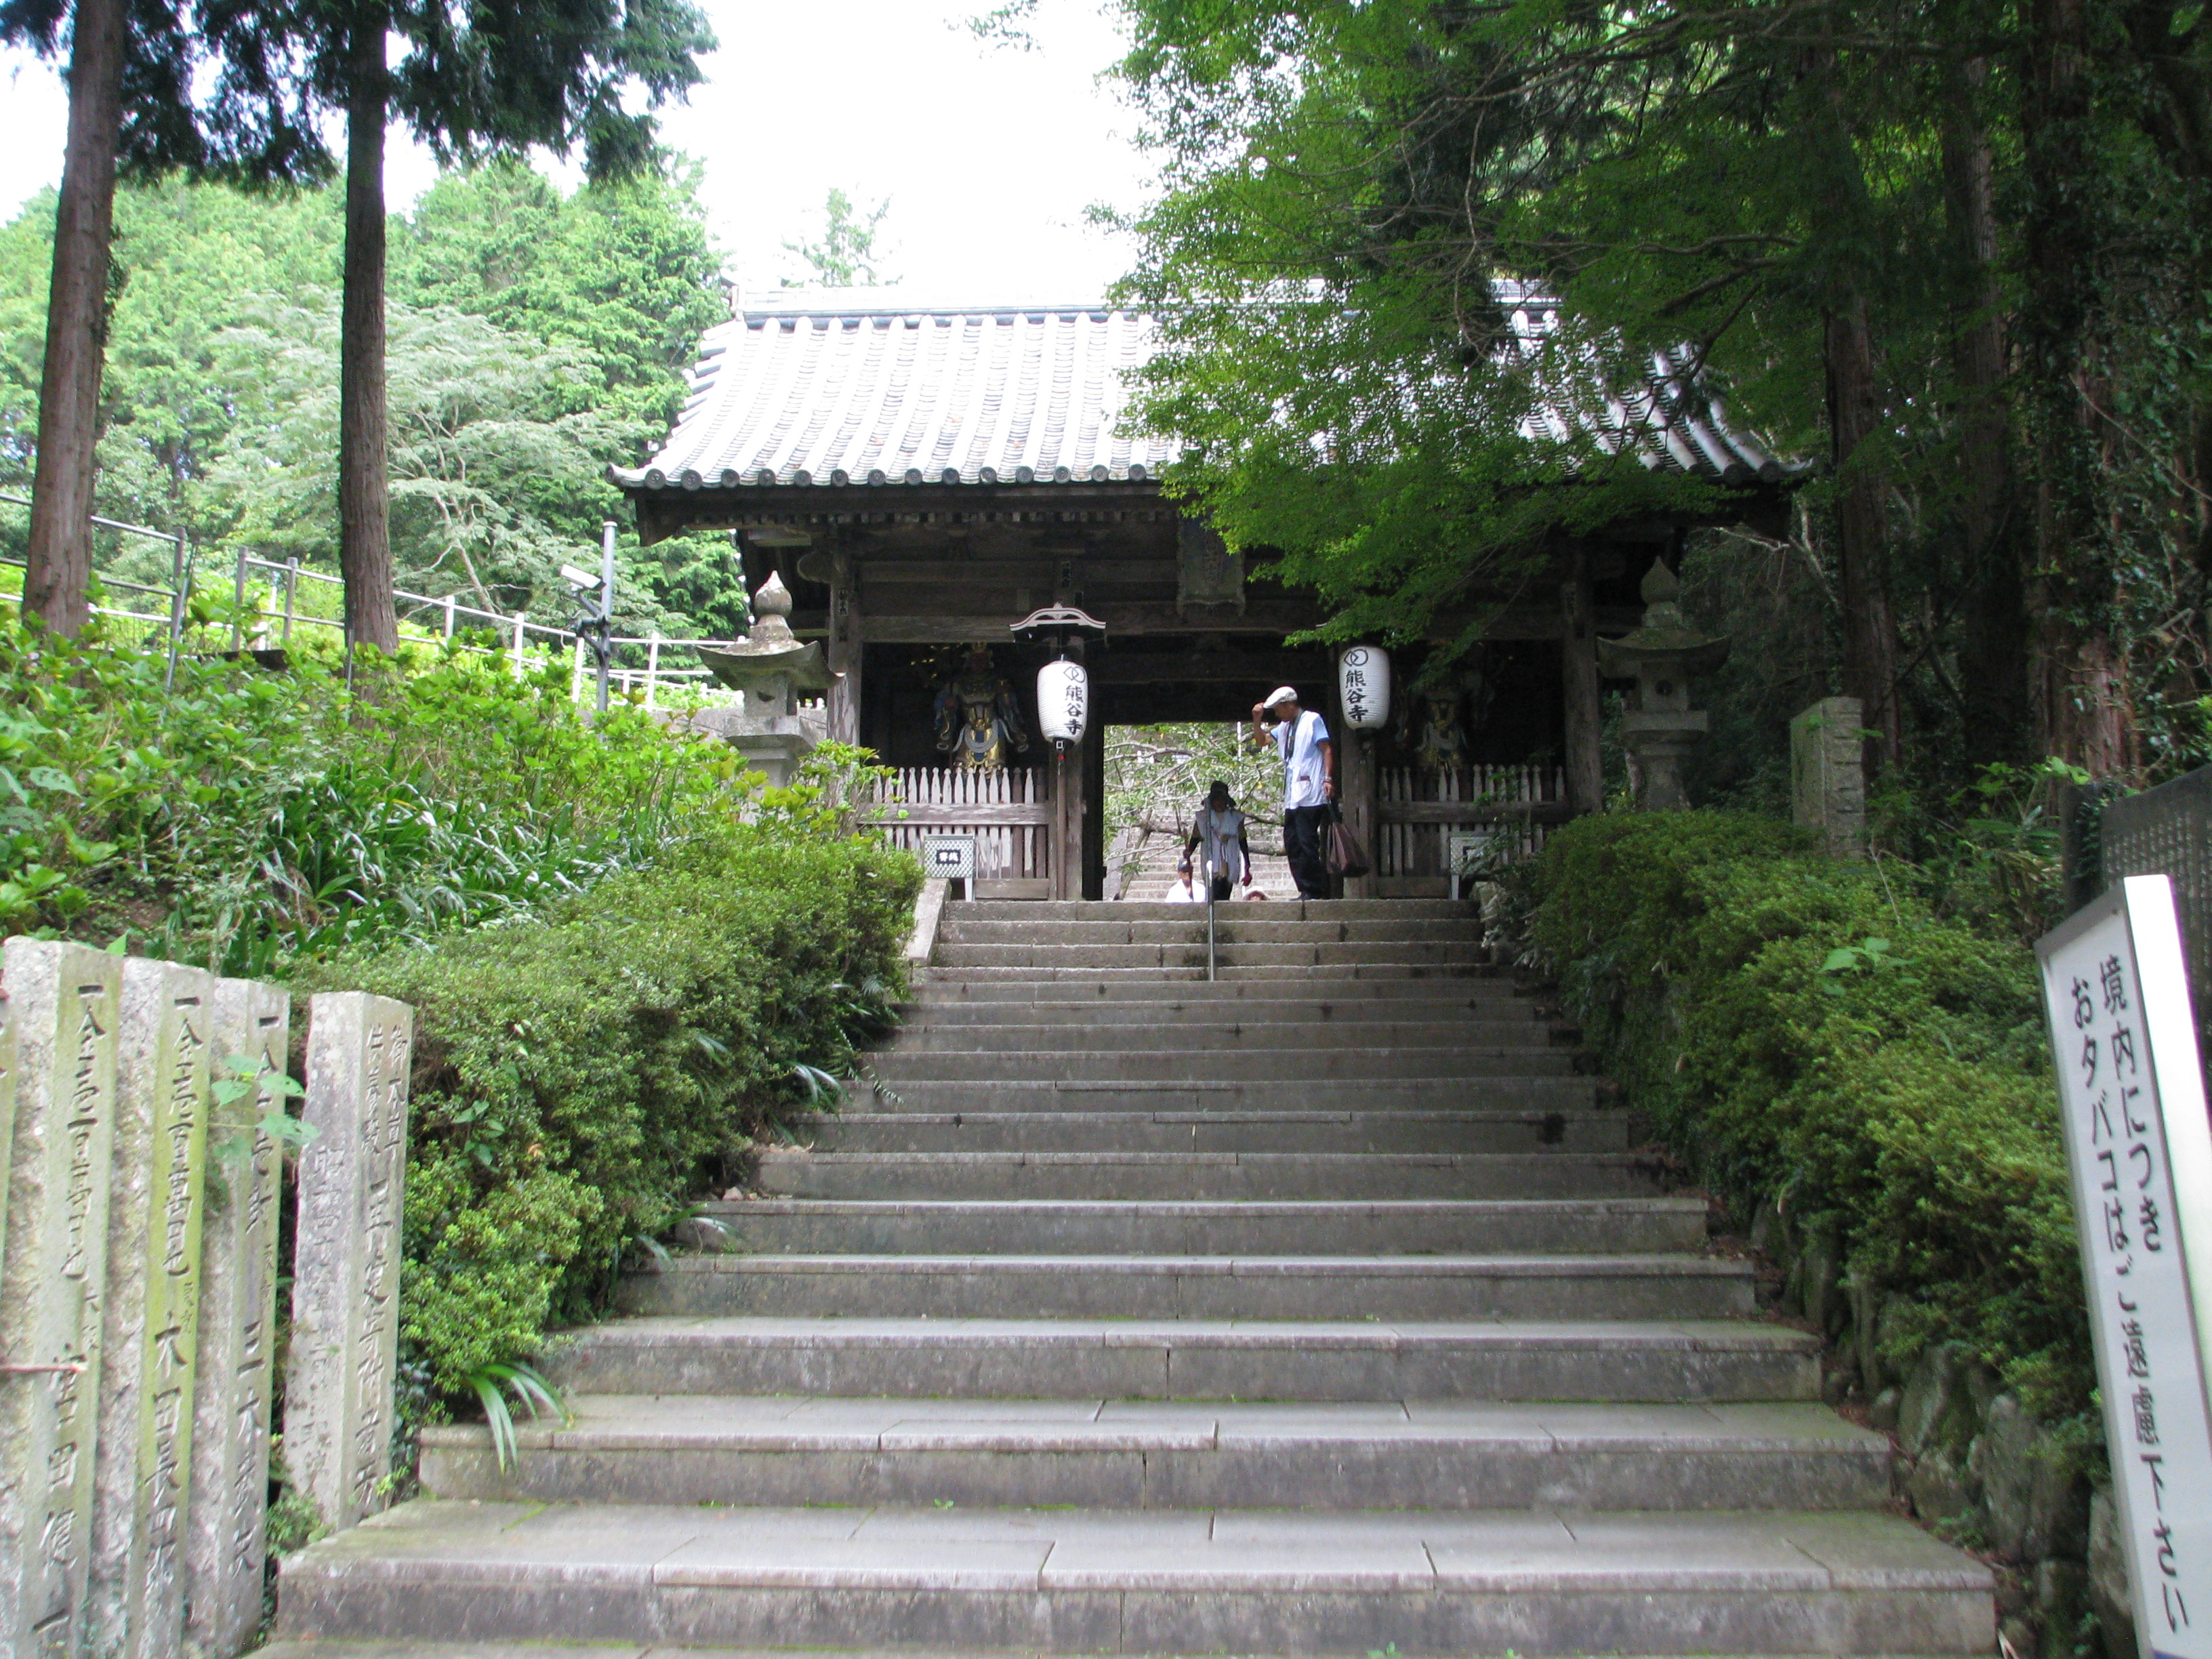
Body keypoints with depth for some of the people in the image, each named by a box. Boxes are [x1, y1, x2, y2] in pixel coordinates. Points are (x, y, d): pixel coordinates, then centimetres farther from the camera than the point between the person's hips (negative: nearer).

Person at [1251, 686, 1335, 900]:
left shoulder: (1312, 720, -1)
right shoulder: (1284, 728, 22)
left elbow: (1327, 749, -7)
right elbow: (1261, 739, 30)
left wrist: (1328, 778, -16)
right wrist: (1257, 720, 12)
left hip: (1310, 795, -9)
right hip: (1292, 797, 9)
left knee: (1307, 842, -10)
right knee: (1292, 843, 5)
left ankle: (1313, 891, -7)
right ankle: (1306, 890, 7)